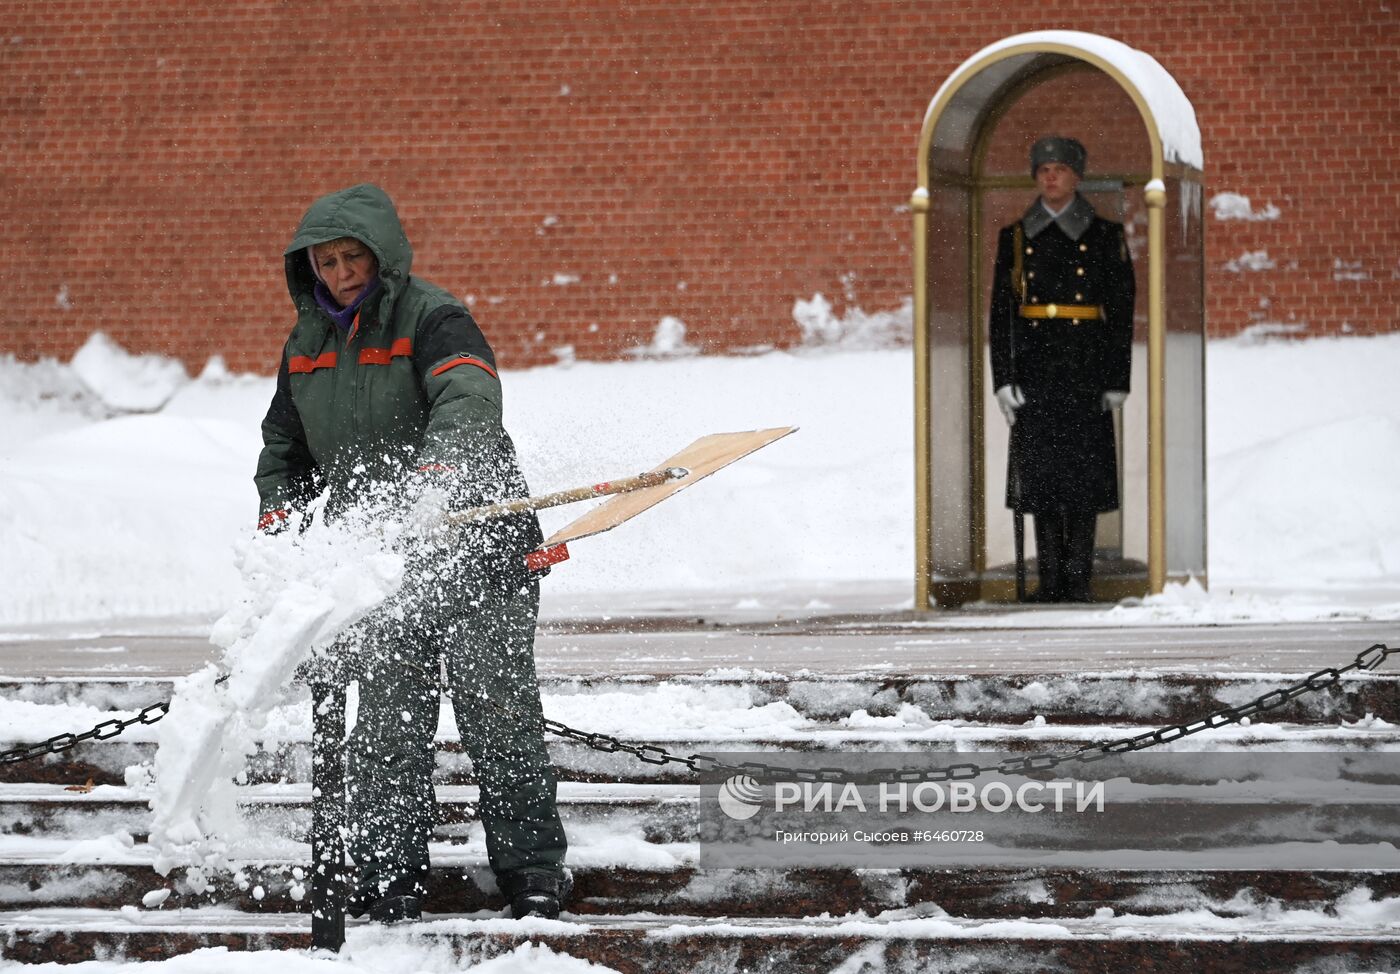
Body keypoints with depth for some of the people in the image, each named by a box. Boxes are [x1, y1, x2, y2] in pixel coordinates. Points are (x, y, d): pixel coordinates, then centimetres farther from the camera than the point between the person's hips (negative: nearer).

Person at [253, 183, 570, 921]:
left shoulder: (432, 318, -9)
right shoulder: (307, 343, 13)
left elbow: (469, 400, -29)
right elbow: (285, 445, 27)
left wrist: (434, 472, -48)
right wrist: (278, 515, 9)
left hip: (474, 542, -5)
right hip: (378, 555, 5)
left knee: (498, 712, -2)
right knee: (387, 721, 3)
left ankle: (532, 870, 6)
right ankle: (387, 878, 9)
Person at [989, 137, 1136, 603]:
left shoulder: (1105, 236, 5)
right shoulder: (1015, 238, 10)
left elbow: (1122, 313, 3)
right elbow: (1001, 314, 8)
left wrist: (1117, 380, -3)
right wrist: (1003, 379, 0)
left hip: (1086, 371, -2)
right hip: (1035, 370, 2)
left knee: (1084, 472, -3)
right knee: (1039, 471, 0)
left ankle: (1078, 577, 1)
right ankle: (1051, 577, 6)